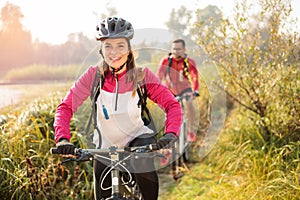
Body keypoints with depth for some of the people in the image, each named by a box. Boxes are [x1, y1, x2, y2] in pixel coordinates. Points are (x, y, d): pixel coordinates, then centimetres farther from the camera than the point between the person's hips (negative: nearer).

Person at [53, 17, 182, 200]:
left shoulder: (142, 75, -15)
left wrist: (170, 133, -37)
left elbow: (172, 104, -19)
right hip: (105, 144, 2)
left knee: (144, 162, -33)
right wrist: (62, 138, -32)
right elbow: (66, 107, -15)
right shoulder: (94, 75, -14)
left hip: (137, 137, -2)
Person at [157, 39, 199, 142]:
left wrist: (195, 91, -47)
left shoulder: (189, 62, -20)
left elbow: (195, 78, -31)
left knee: (188, 103, -30)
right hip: (171, 91, 2)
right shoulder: (166, 60, -16)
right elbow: (159, 76, -22)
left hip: (185, 89, -2)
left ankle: (191, 130, -13)